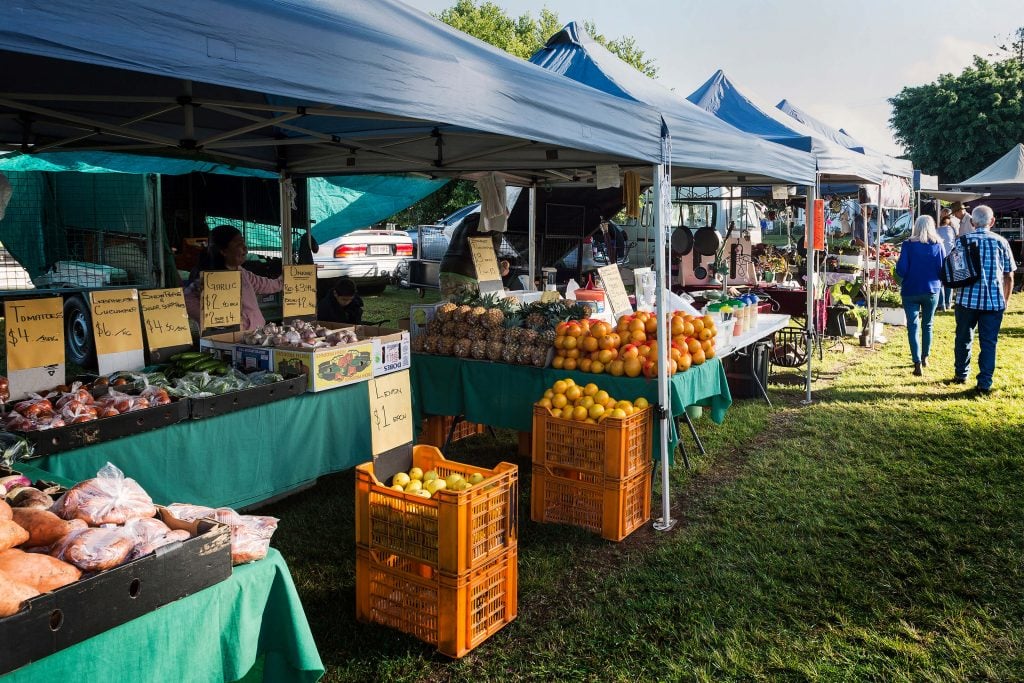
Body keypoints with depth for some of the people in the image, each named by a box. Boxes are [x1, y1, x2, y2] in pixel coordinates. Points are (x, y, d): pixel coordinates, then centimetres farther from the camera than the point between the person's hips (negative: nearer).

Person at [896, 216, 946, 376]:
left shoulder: (908, 245, -10)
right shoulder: (938, 245, -3)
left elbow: (901, 270, -12)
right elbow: (944, 270, 0)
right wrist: (938, 282, 19)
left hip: (911, 291, -2)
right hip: (932, 291, 3)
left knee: (913, 327, 1)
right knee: (927, 325, 19)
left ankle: (917, 363, -8)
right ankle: (925, 358, 32)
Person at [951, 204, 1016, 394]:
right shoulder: (1000, 242, 0)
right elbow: (1009, 276, 5)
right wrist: (1006, 300, 16)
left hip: (967, 299, 0)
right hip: (994, 301, 0)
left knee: (963, 338, 16)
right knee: (988, 342, 5)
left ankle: (961, 374, 29)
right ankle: (984, 383, 3)